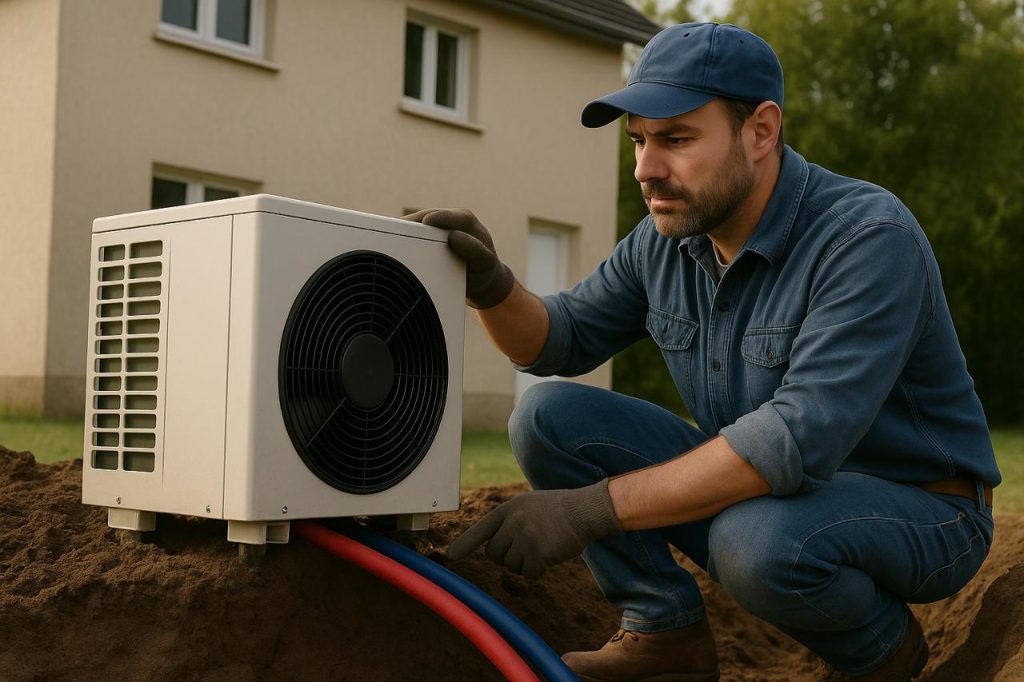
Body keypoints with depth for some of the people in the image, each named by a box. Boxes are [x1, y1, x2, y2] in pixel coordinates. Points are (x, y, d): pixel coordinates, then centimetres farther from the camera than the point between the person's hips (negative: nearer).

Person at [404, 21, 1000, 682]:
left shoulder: (869, 237, -26)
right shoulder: (664, 241, -3)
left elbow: (800, 438, -36)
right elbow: (561, 340, 8)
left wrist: (593, 508, -38)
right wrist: (490, 284, -17)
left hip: (914, 507, -6)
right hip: (763, 484, 6)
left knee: (758, 538, -39)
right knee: (548, 416, -8)